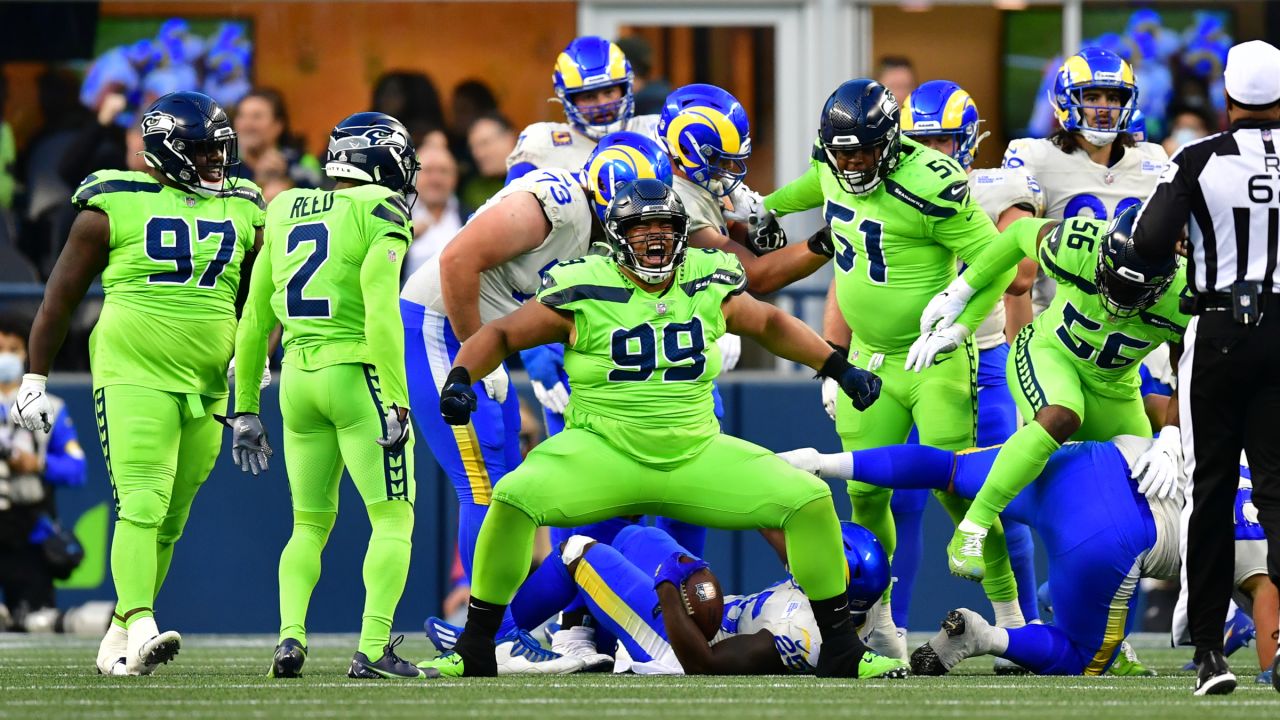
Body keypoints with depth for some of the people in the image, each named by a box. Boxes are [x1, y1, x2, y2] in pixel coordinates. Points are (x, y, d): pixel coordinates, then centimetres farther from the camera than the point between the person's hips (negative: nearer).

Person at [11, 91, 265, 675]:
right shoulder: (114, 205, -2)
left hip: (205, 387, 5)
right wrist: (35, 379, 1)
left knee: (168, 522, 7)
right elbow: (61, 297, 3)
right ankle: (141, 628, -30)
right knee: (141, 505, -19)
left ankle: (119, 639, 17)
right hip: (133, 379, -5)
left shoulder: (243, 214, 12)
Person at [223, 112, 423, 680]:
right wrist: (397, 401, -17)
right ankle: (373, 649, -12)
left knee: (310, 524, 17)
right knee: (393, 519, 0)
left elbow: (254, 322, 17)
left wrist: (246, 408, 23)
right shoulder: (380, 214, -5)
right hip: (356, 375, -6)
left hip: (298, 378, 6)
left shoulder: (285, 214, 13)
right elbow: (380, 313, -17)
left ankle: (291, 635, -2)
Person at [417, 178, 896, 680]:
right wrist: (460, 378, -19)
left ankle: (841, 651, 8)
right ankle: (473, 652, -13)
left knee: (810, 501, -9)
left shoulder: (707, 285, 4)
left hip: (695, 455, 3)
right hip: (604, 451, -3)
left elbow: (769, 324, 22)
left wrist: (840, 369, 19)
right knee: (515, 497, -30)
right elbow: (503, 335, -1)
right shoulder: (584, 292, -7)